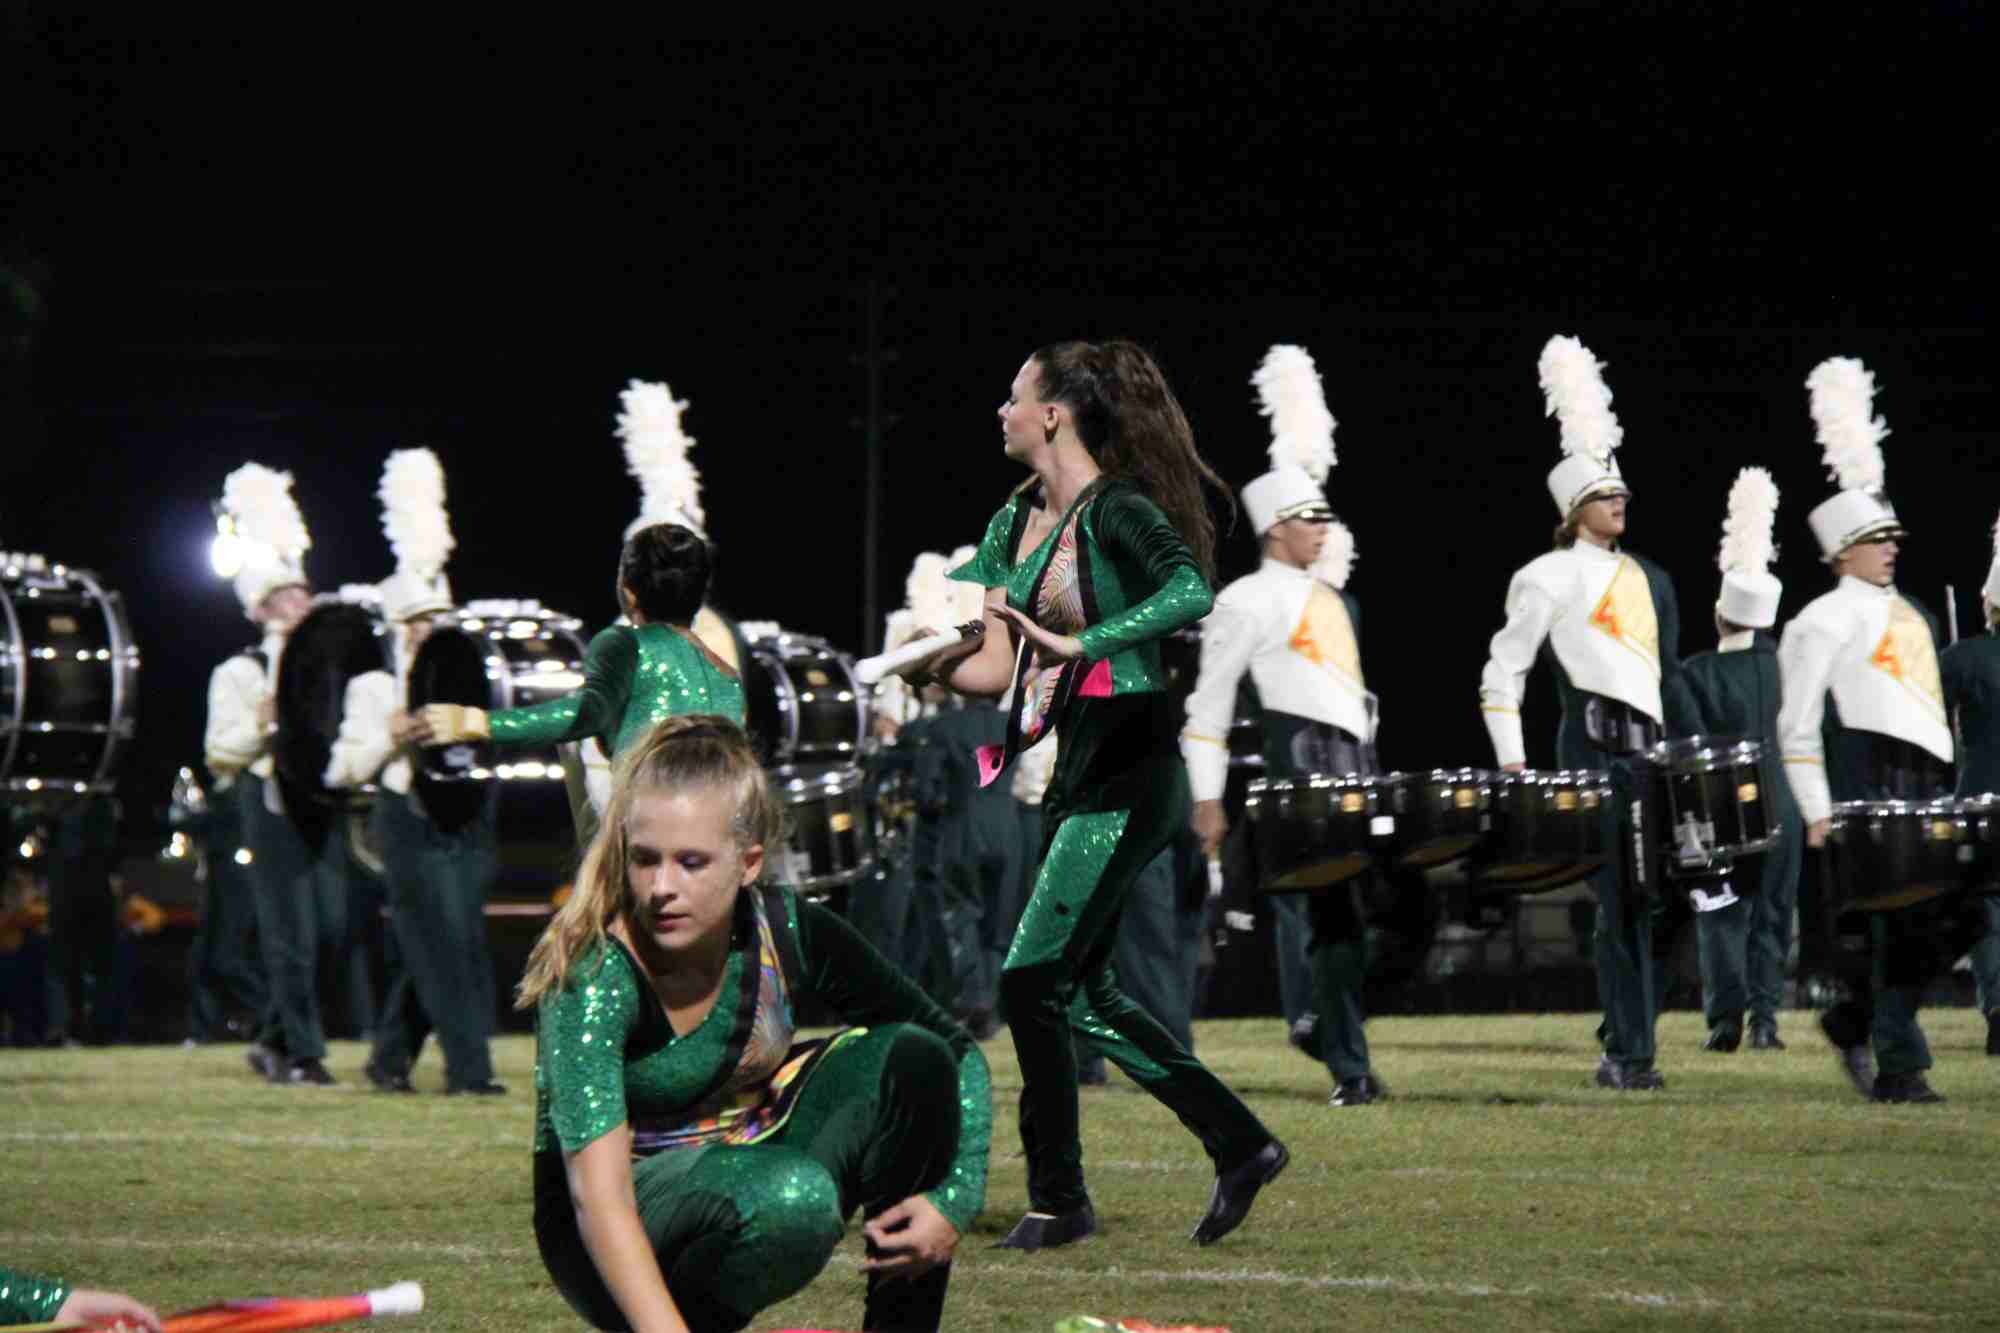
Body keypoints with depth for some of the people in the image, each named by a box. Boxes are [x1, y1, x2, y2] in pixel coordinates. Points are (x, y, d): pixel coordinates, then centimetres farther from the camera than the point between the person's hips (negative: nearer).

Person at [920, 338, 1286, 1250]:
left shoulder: (1116, 510, -13)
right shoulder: (1016, 521, 12)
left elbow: (1192, 591, -31)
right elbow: (995, 668, 11)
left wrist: (1078, 642, -32)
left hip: (1127, 771, -9)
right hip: (1075, 772, 9)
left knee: (1033, 980, -10)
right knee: (1082, 993, 12)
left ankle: (1057, 1198, 1)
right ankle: (1240, 1145, 21)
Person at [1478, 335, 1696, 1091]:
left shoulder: (1650, 581, 18)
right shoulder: (1550, 577, 0)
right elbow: (1502, 673, -1)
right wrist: (1511, 763, -9)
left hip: (1650, 747, 6)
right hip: (1594, 748, -6)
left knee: (1648, 896, 4)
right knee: (1616, 898, -6)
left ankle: (1629, 1048, 11)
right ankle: (1627, 1052, -2)